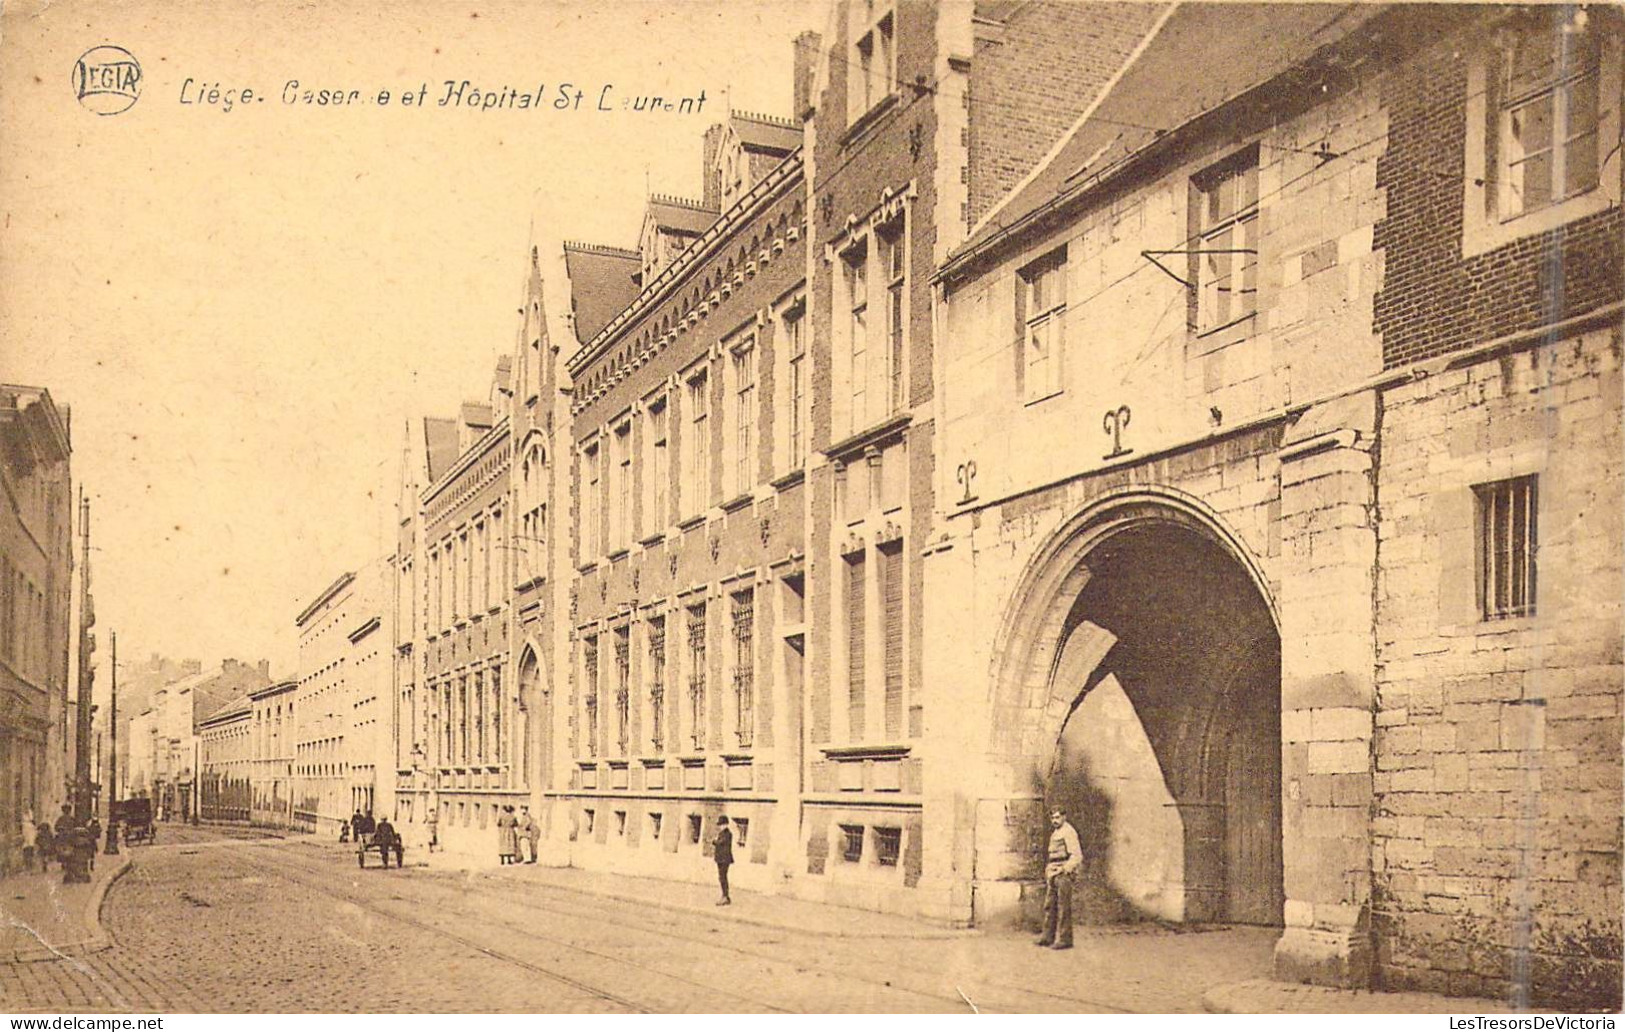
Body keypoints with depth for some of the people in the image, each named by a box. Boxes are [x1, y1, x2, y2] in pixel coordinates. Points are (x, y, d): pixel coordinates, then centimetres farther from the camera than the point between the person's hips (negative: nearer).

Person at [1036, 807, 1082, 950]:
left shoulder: (1068, 832, -11)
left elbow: (1077, 856, -16)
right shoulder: (1055, 832, 18)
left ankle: (1064, 939, -2)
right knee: (1049, 906, 12)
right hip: (1053, 873, 10)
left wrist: (1064, 870, -19)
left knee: (1063, 908, -6)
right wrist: (1047, 873, 17)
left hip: (1064, 873, -10)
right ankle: (1048, 936, 18)